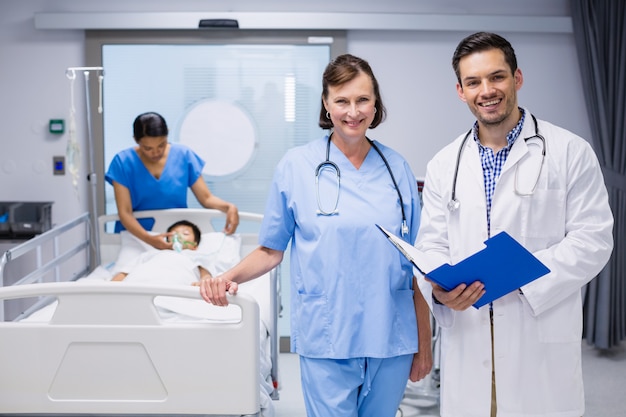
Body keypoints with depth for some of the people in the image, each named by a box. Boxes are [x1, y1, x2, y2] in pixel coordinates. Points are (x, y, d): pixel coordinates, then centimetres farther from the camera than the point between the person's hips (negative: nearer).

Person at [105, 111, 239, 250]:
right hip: (137, 236, -1)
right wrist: (149, 239, -29)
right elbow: (125, 213, -11)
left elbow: (206, 198, 1)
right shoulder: (123, 162, -7)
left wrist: (229, 207, -21)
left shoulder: (183, 155, -2)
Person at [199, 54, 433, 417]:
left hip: (392, 340, 3)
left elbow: (416, 264, 7)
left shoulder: (397, 168, 4)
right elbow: (272, 250, 3)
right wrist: (231, 277, -16)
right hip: (327, 342, -3)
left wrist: (424, 343, 8)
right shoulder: (297, 165, -3)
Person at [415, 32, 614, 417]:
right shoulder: (444, 165, 10)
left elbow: (592, 240, -6)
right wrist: (440, 289, -14)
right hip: (467, 342, 3)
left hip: (542, 342, -3)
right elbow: (432, 245, 8)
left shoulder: (570, 152, -1)